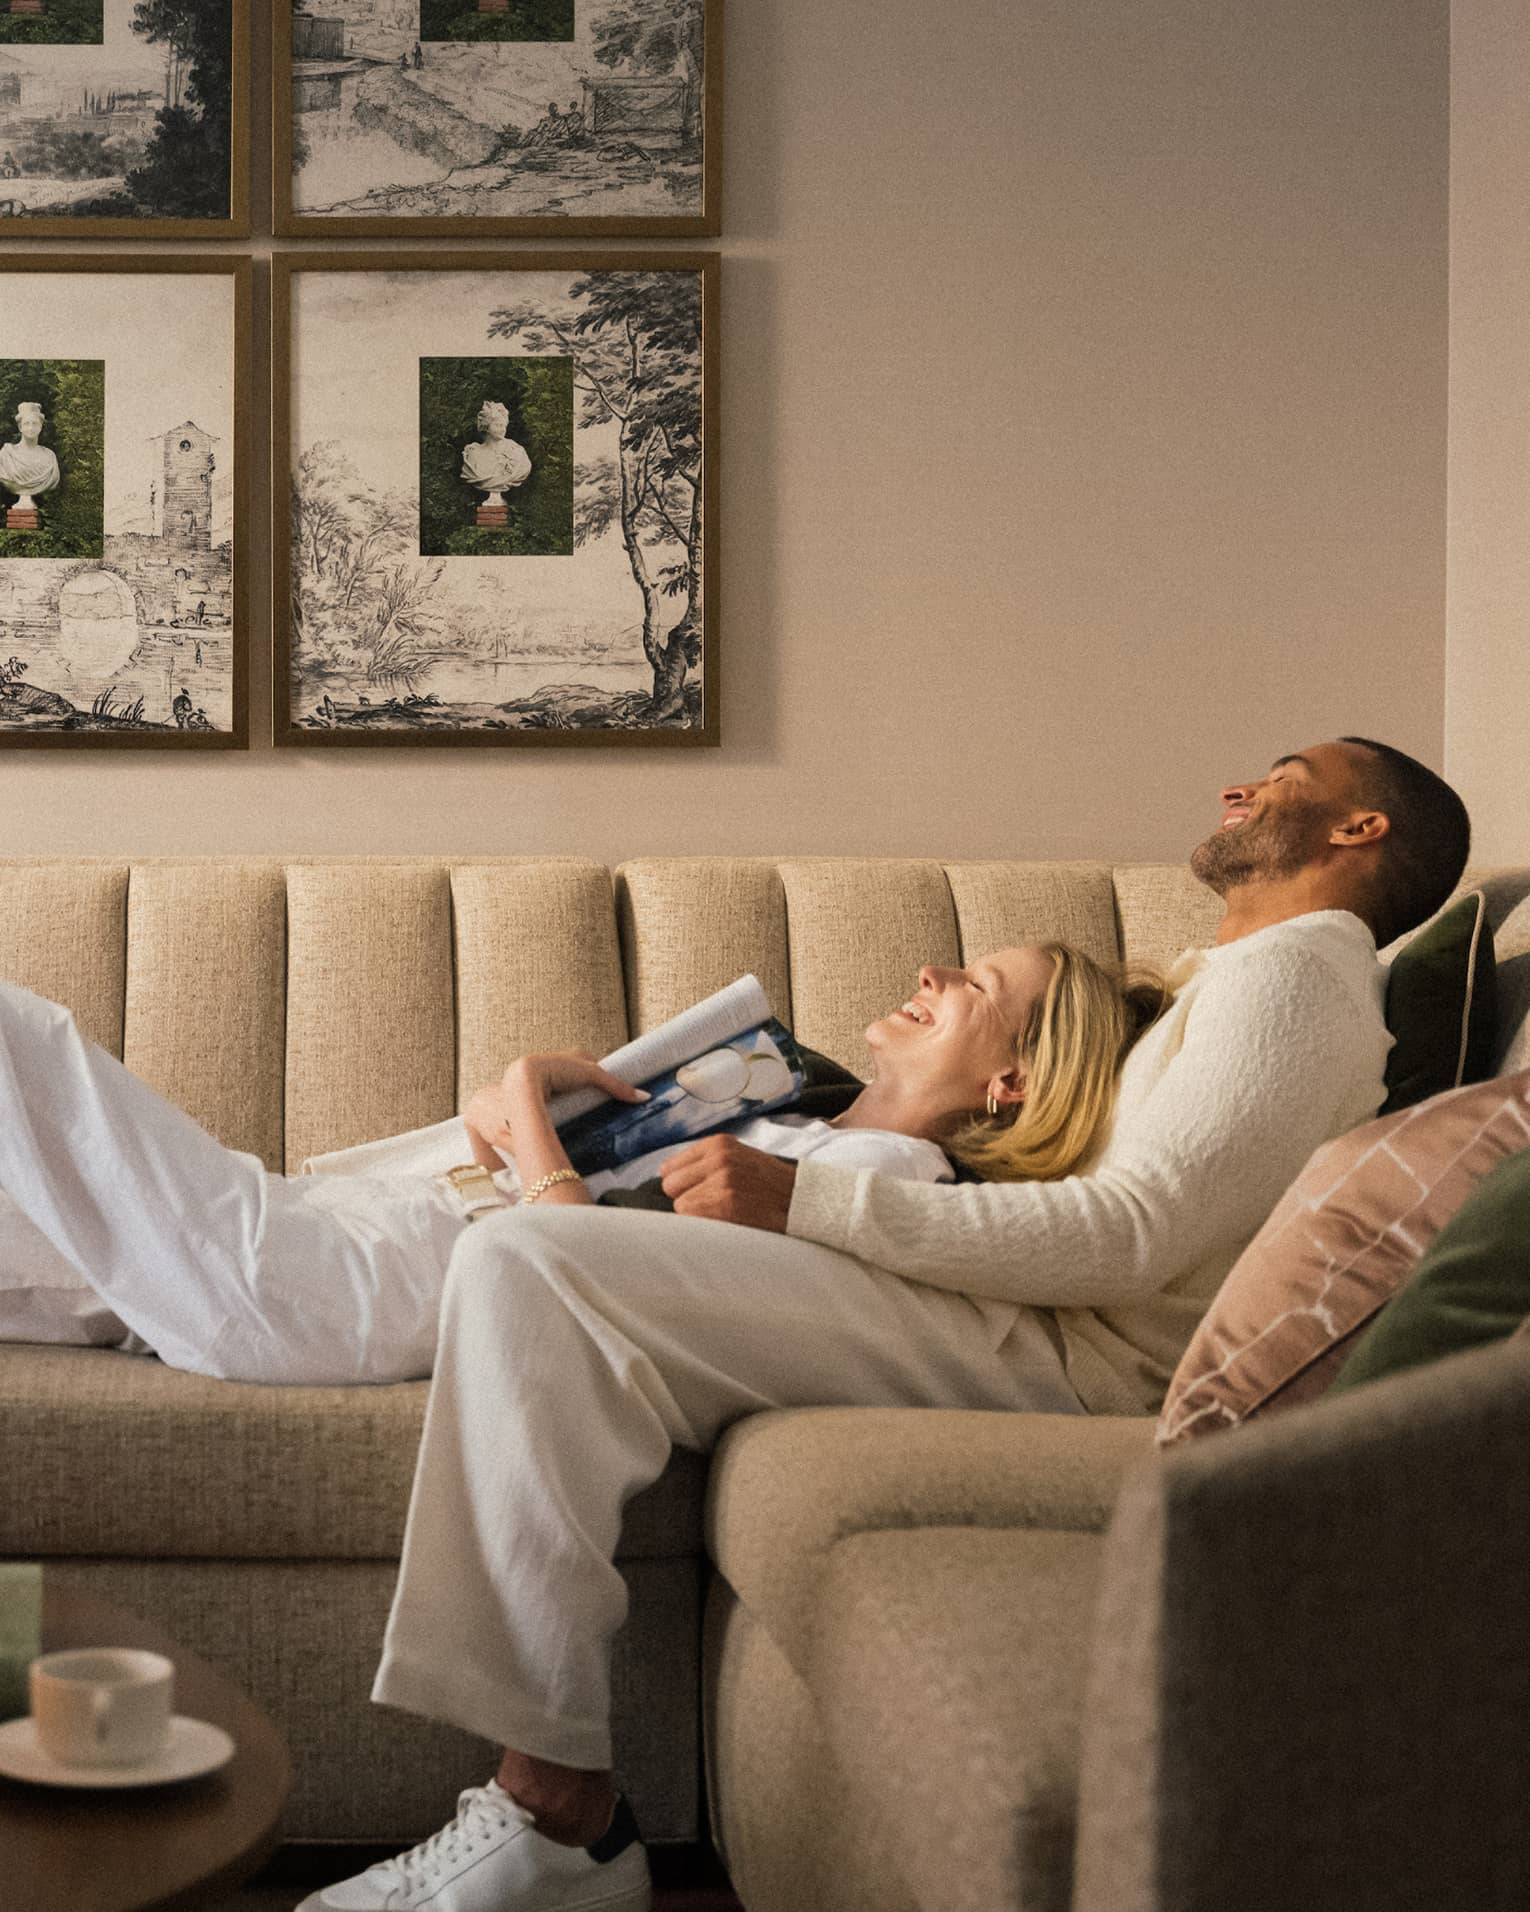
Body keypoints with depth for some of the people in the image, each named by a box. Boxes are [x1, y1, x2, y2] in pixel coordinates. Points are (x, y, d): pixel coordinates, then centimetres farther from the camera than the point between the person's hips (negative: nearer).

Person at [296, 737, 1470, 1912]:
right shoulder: (1248, 975, 28)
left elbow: (1132, 1232, -18)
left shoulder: (1296, 966, -5)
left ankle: (558, 1816, -23)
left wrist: (802, 1198, -20)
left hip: (1067, 1358, -11)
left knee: (526, 1265, -23)